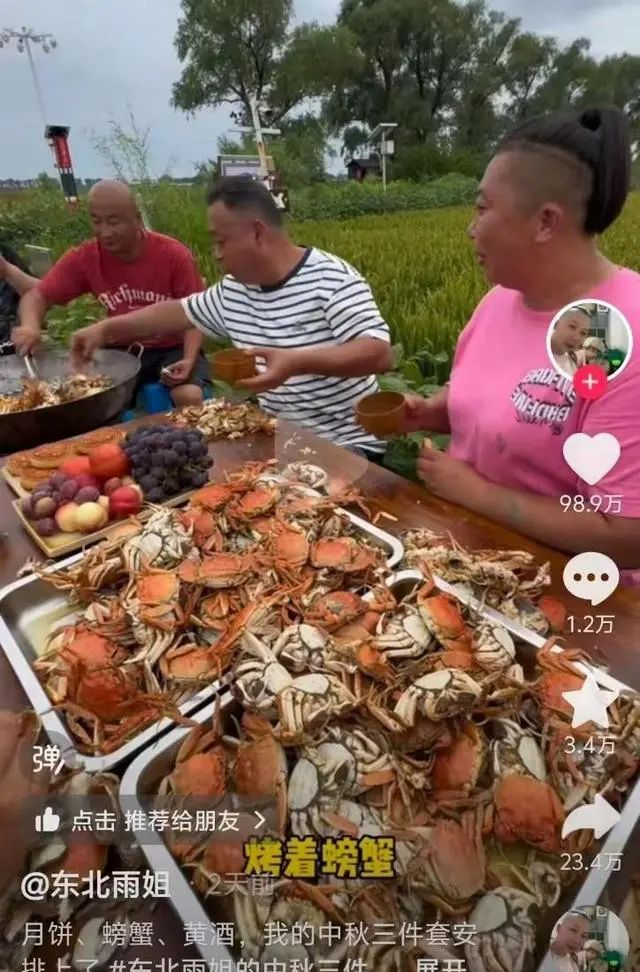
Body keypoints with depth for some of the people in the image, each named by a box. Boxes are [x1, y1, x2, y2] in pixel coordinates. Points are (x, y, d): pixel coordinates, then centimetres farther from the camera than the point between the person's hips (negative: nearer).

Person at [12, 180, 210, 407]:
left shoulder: (175, 255, -14)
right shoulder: (84, 257, -6)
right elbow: (38, 295, -2)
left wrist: (188, 360, -27)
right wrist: (30, 325, -25)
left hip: (173, 348, -2)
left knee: (189, 397, -32)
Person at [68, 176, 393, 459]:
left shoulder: (332, 279, -15)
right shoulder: (233, 290, 6)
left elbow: (379, 354, -25)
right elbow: (181, 311, 22)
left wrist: (296, 362, -37)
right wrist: (106, 329, 20)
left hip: (345, 443, -6)